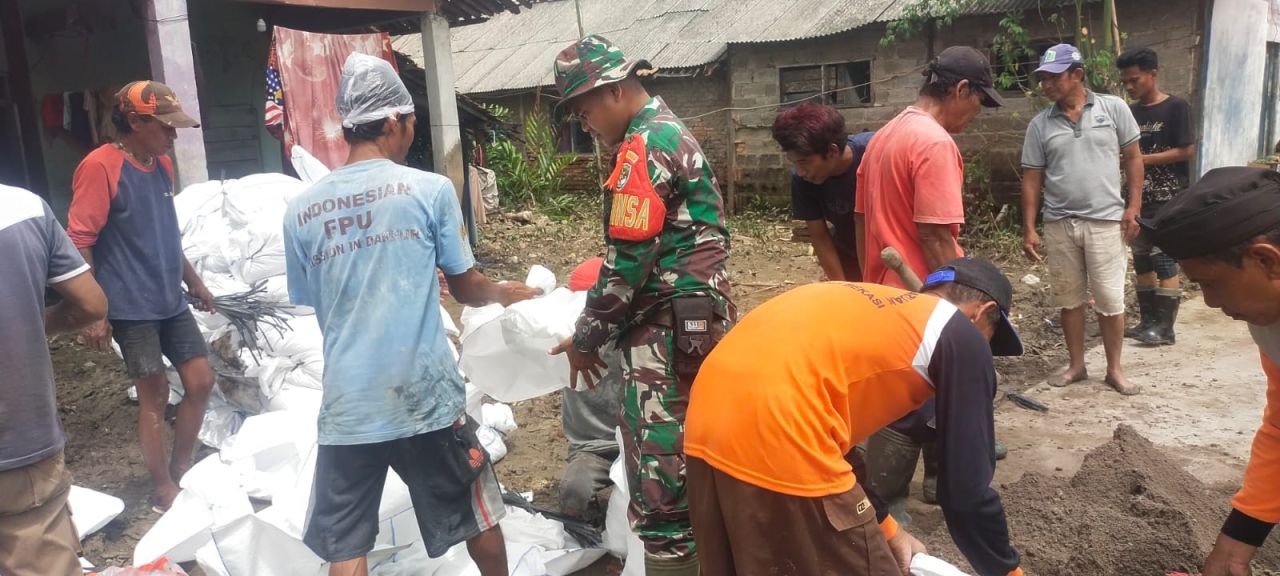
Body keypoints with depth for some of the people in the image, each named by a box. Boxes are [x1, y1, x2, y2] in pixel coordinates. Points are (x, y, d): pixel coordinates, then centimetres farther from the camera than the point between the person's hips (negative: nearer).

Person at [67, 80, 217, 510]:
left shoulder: (162, 164, 9)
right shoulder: (100, 166, -14)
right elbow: (79, 242, -17)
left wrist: (193, 281, 24)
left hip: (171, 300, 7)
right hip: (131, 307, -7)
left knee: (201, 381, 8)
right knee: (154, 395, 2)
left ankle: (180, 471, 26)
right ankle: (163, 490, 18)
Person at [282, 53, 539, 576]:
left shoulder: (300, 210, 4)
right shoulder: (430, 190, -6)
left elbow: (313, 305, 15)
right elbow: (467, 289, 3)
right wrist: (504, 293, 24)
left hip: (346, 407, 3)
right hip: (426, 398, -2)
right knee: (479, 519, 19)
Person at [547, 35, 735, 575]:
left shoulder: (643, 146, -14)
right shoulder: (673, 131, 18)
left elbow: (628, 259, -17)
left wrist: (587, 338, -5)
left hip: (669, 325, -10)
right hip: (699, 314, 10)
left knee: (659, 470, -6)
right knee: (689, 457, 19)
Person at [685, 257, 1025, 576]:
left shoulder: (868, 307, 29)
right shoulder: (963, 337, 9)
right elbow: (965, 489, 8)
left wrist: (886, 529, 37)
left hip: (709, 418, 9)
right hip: (769, 435, -8)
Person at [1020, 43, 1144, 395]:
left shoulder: (1113, 109, 0)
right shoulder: (1040, 125, 3)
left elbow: (1133, 157, 4)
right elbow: (1032, 179, 4)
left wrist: (1133, 206, -4)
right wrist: (1029, 229, 0)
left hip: (1105, 221, -2)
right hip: (1058, 224, 2)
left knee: (1110, 301, 2)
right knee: (1070, 299, 11)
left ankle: (1114, 370, 16)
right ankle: (1076, 365, 24)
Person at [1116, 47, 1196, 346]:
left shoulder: (1176, 107, -7)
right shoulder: (1131, 112, 10)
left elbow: (1187, 150, -11)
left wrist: (1144, 159, -17)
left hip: (1168, 199, -7)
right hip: (1140, 197, 7)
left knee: (1164, 260, -5)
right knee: (1141, 260, 9)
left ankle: (1165, 327, 1)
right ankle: (1148, 320, 19)